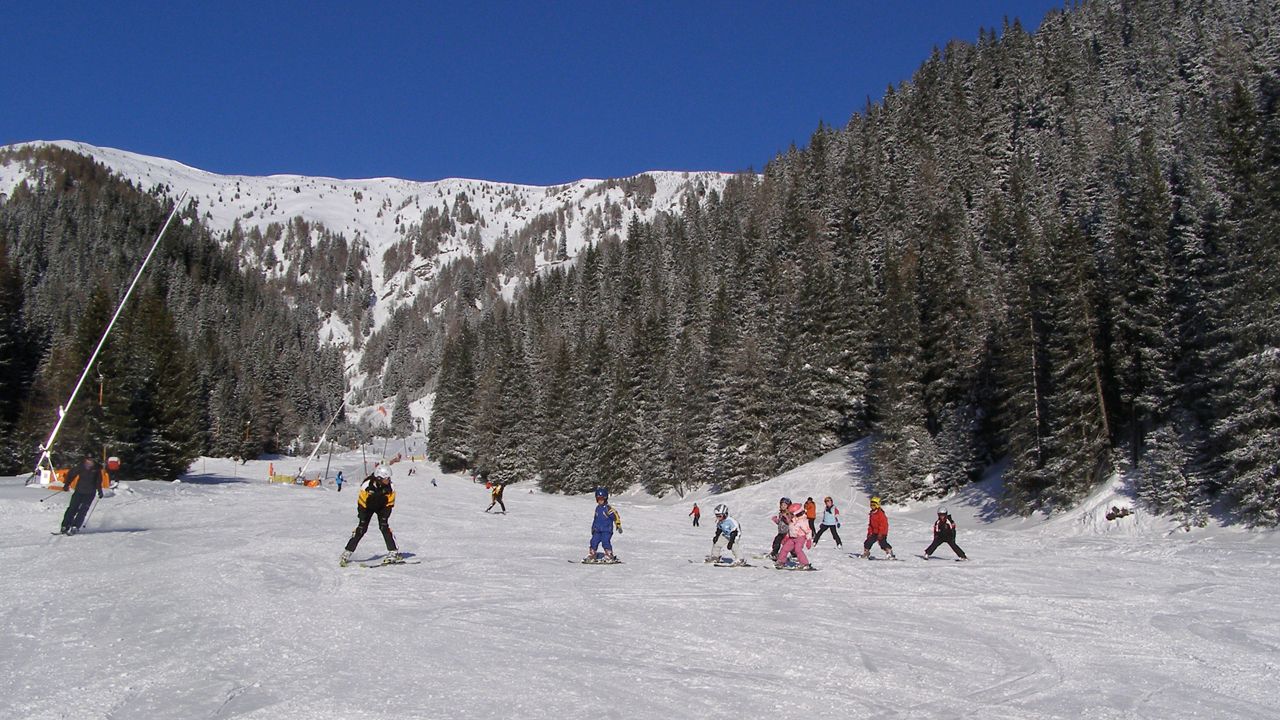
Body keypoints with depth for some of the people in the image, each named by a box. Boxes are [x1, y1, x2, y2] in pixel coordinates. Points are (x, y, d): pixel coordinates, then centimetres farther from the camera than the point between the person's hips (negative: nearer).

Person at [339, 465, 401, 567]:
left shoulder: (390, 488, -25)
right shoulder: (367, 485, -32)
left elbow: (390, 503, -12)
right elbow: (361, 502, -21)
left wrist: (385, 516, -18)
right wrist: (362, 517, -21)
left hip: (382, 507, 1)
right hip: (367, 506, -1)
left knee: (384, 527, -17)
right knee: (361, 528, -10)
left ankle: (393, 553, -15)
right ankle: (347, 553, -1)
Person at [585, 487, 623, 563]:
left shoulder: (608, 508, -10)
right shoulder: (598, 508, 14)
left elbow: (616, 516, -14)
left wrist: (618, 526, -18)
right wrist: (593, 527, 31)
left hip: (607, 530, -7)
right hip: (598, 531, 7)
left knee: (605, 541, -19)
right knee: (594, 541, 2)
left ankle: (610, 556, -12)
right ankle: (591, 556, 16)